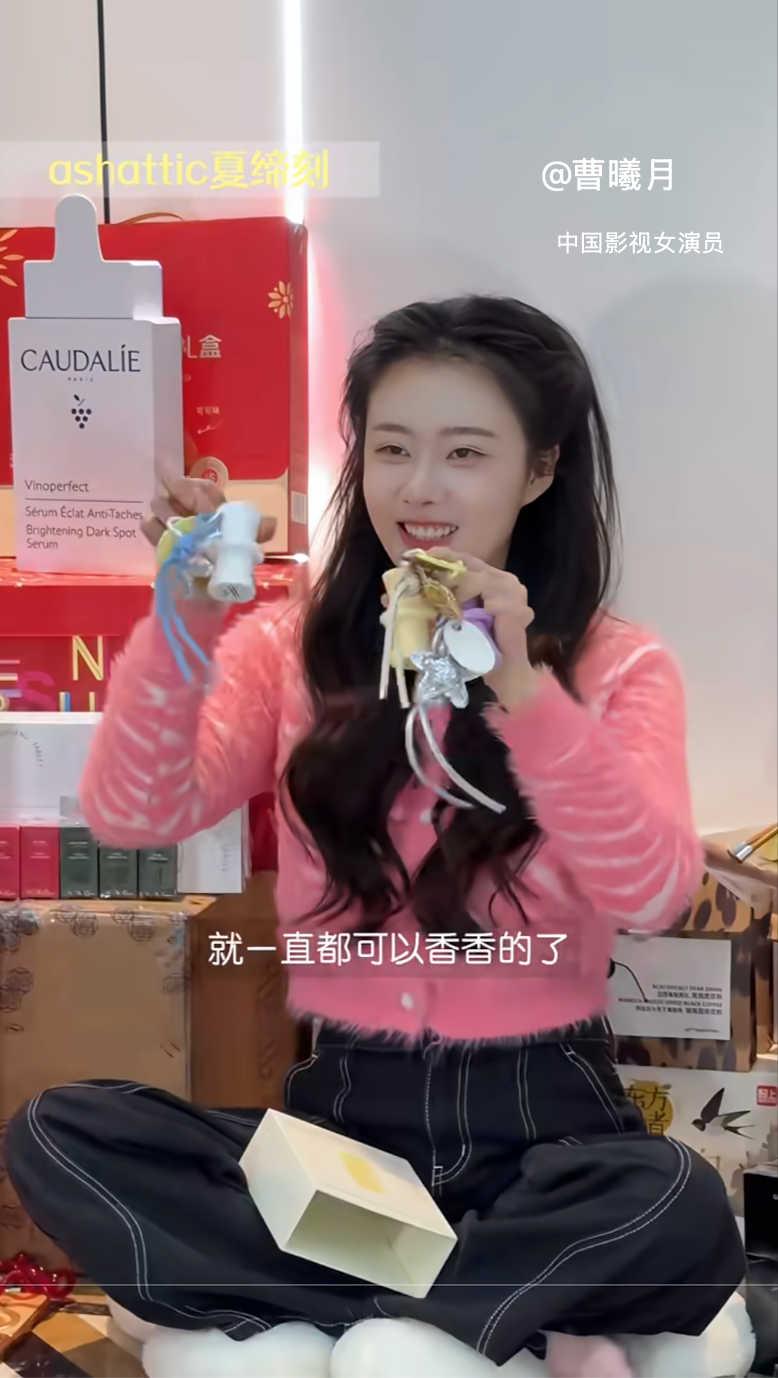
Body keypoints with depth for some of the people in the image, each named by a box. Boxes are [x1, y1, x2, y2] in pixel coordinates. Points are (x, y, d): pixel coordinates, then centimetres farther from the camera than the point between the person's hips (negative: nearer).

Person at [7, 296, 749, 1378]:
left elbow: (656, 897, -19)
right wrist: (185, 625, -26)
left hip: (540, 1118, -2)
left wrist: (523, 689, -31)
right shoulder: (290, 648, 3)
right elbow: (131, 818, -11)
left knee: (683, 1208, -33)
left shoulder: (617, 666, -2)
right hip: (340, 1108, 3)